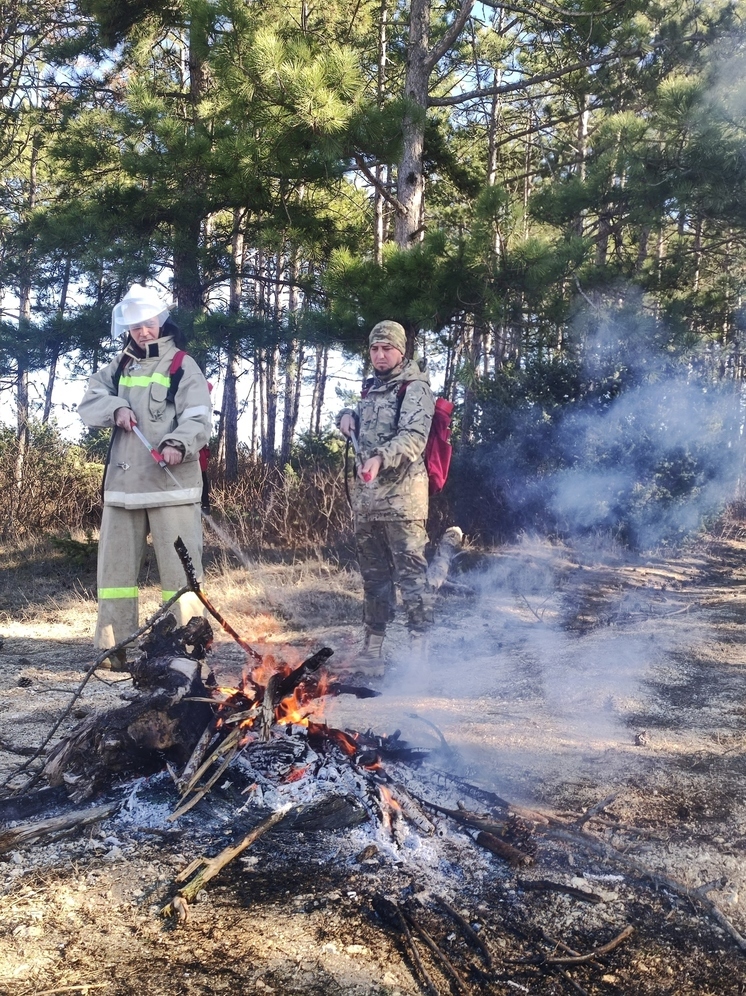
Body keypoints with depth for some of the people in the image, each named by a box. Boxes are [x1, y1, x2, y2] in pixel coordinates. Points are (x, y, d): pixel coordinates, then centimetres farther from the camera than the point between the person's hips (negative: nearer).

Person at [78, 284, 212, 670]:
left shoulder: (183, 366, 2)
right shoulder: (120, 366, 17)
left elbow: (198, 420, -10)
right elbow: (89, 402, 9)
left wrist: (178, 444, -30)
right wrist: (116, 408, -12)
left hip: (171, 482, -5)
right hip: (122, 481, 5)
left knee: (179, 566, -5)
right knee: (115, 563, 8)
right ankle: (114, 647, 17)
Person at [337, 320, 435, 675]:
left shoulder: (415, 388, -4)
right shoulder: (370, 388, 20)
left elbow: (413, 436, -19)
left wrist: (380, 457, -36)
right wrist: (346, 414, 12)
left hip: (402, 496, -8)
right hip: (365, 497, 8)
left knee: (411, 573, -8)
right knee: (373, 575, 13)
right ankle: (372, 647, 21)